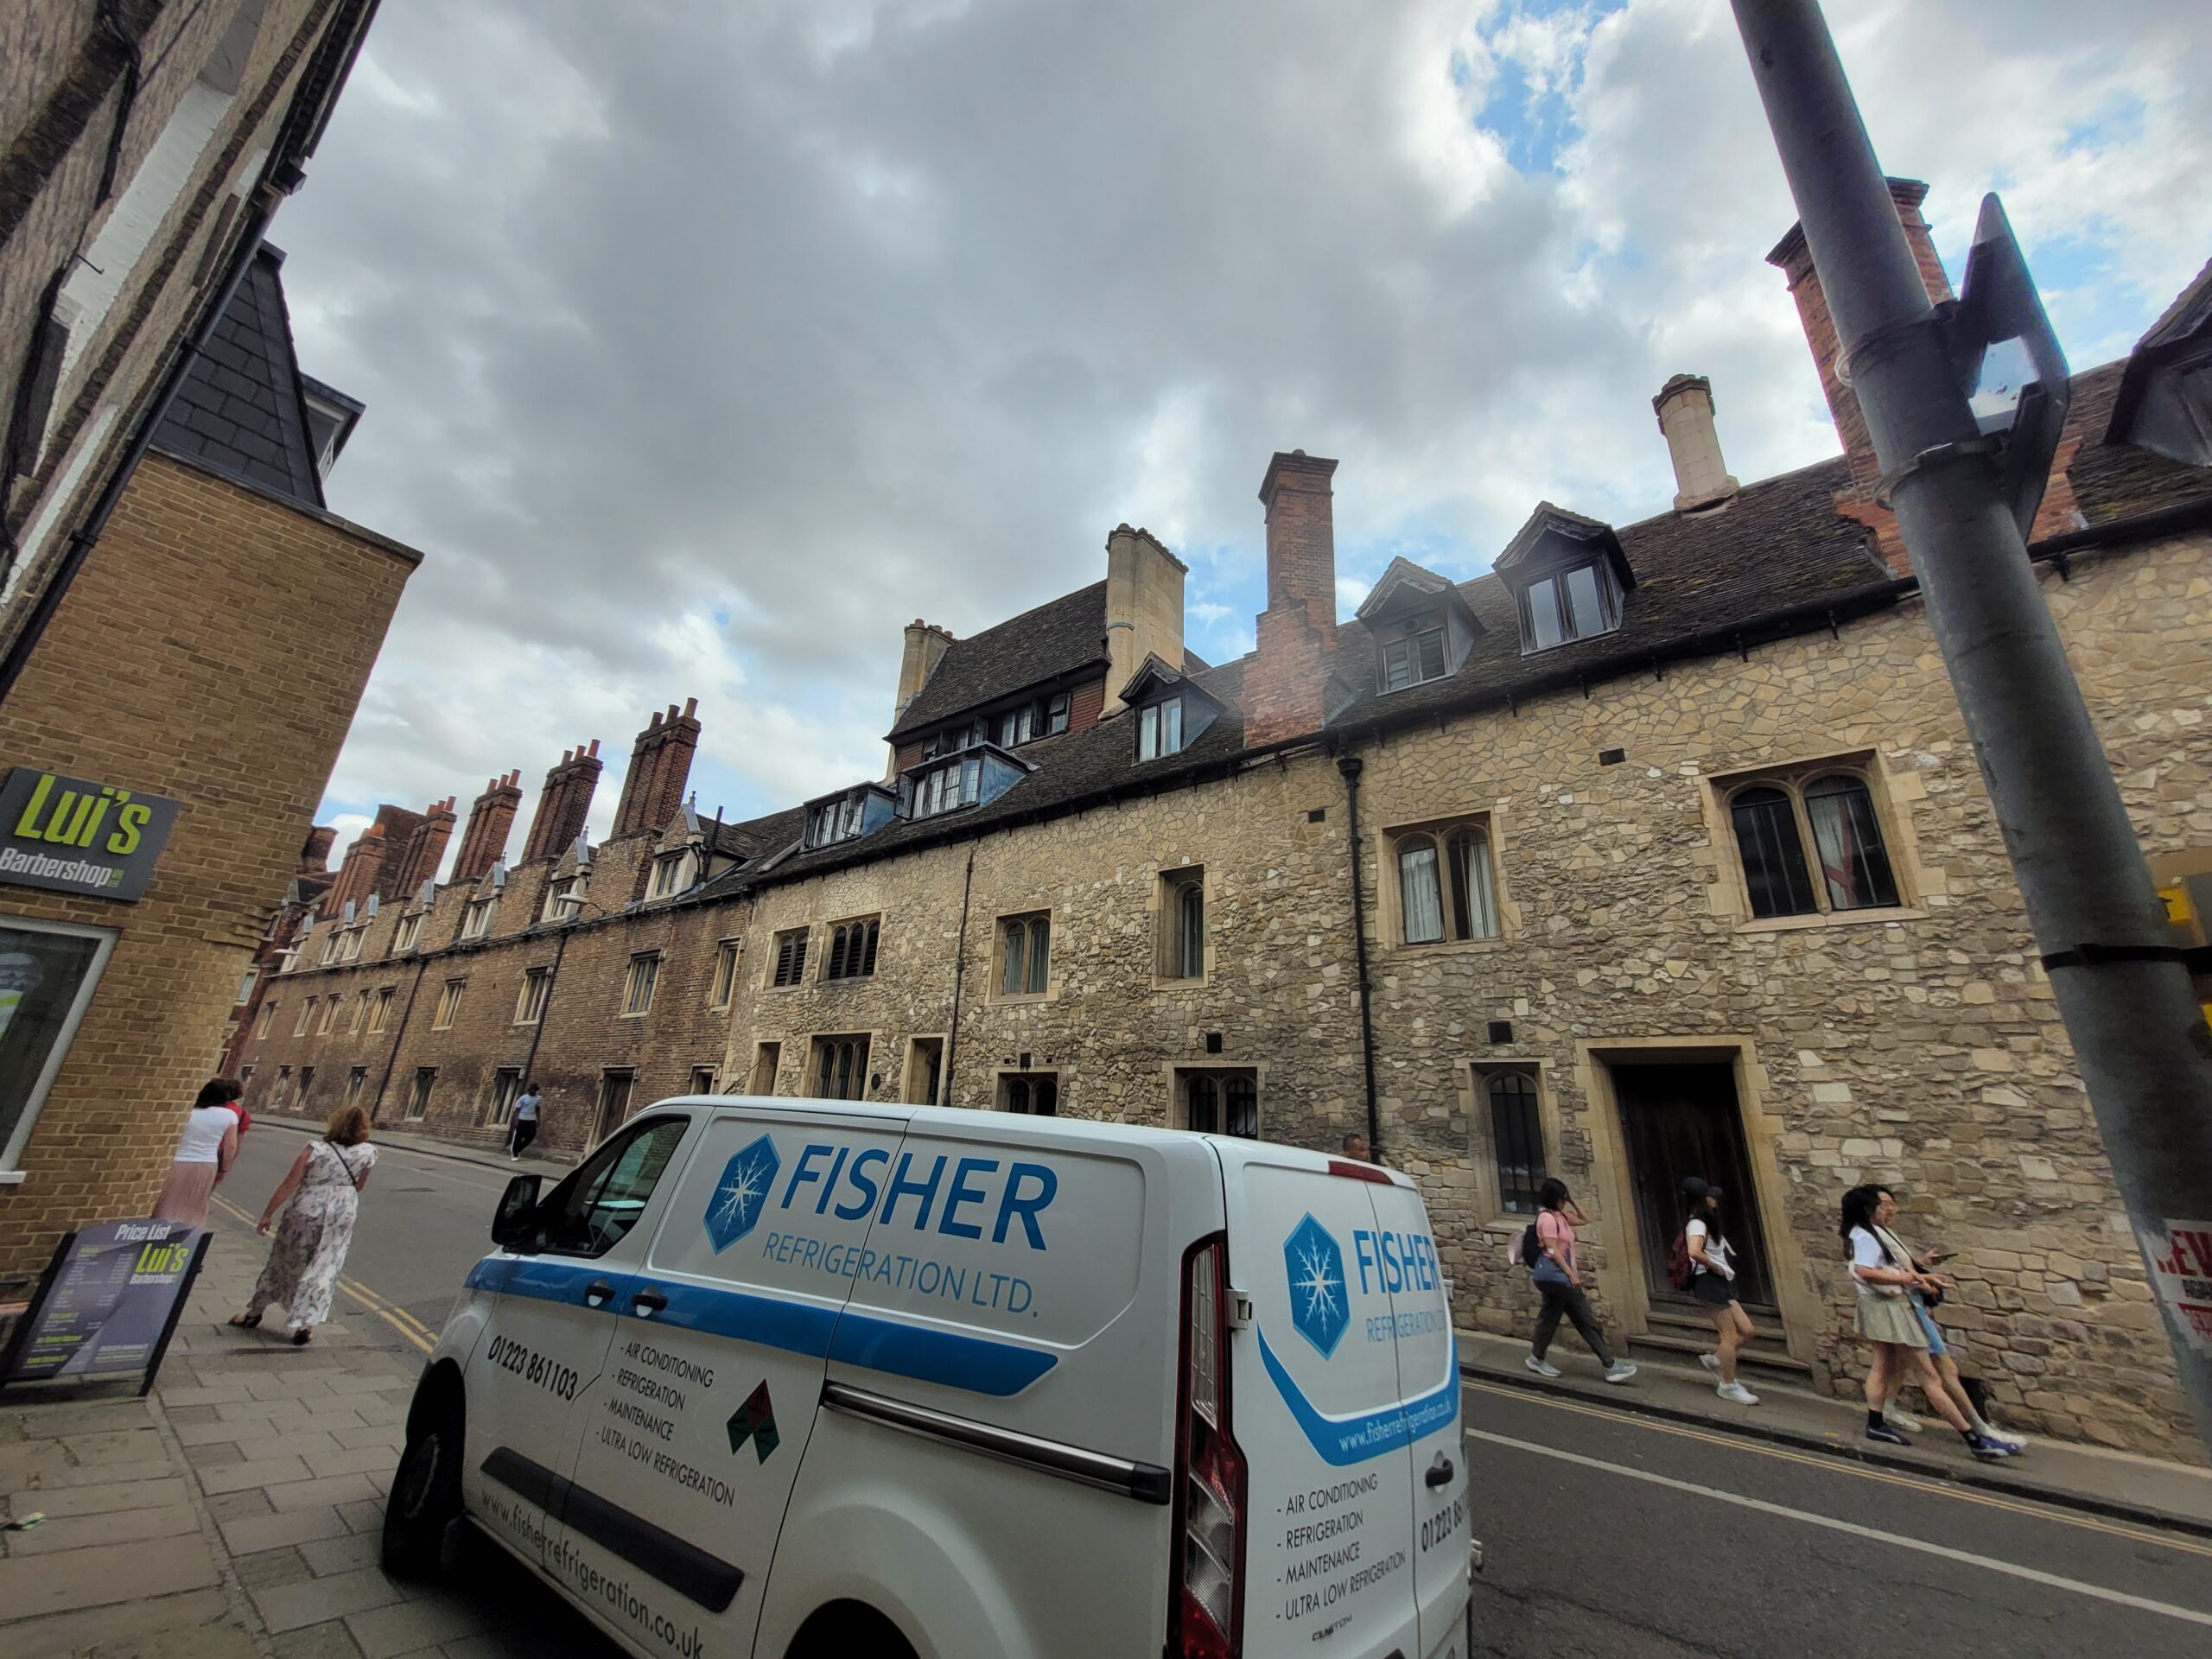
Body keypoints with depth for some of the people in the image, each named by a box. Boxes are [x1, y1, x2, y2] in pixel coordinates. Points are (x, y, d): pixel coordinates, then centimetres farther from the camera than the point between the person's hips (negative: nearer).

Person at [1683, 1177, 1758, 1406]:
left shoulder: (1704, 1223, 15)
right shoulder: (1698, 1224, -18)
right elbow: (1695, 1252, -35)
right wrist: (1716, 1267, -18)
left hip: (1720, 1284, 10)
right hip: (1709, 1284, -10)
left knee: (1746, 1330, 10)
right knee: (1730, 1334, -2)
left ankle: (1714, 1359, 23)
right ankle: (1729, 1386, 11)